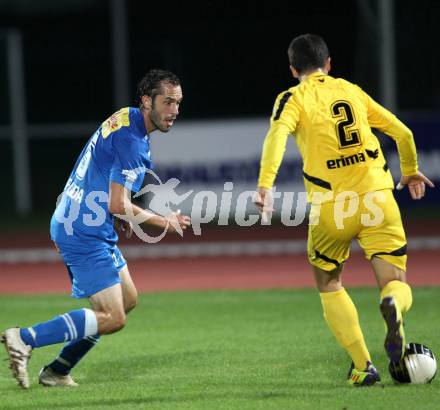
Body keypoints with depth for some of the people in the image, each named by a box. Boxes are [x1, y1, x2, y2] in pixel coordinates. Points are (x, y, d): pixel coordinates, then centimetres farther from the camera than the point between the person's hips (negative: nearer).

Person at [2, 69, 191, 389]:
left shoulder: (124, 120, 12)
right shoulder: (133, 141, -19)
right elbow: (118, 204, -21)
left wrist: (122, 216, 18)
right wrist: (163, 222, -8)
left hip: (71, 227, 11)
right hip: (86, 234, -11)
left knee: (128, 299, 18)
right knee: (113, 318, -12)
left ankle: (58, 371, 17)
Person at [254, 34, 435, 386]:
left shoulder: (294, 98, 5)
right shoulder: (352, 91, 17)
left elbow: (277, 134, -16)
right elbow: (402, 133, 20)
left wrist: (265, 184, -27)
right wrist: (410, 171, 37)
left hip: (331, 208, -2)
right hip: (377, 197, 2)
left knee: (329, 285, 20)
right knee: (398, 287, 4)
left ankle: (363, 365, 7)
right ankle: (393, 305, -35)